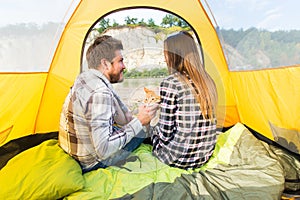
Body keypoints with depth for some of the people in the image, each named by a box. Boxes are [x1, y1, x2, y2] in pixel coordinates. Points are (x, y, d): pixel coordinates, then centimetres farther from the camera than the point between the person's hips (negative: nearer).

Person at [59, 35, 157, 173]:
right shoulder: (100, 93, -32)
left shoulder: (84, 77, -1)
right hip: (91, 163, -8)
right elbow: (104, 149, -33)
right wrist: (138, 122, -27)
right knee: (145, 128, -1)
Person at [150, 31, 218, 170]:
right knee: (158, 128, 24)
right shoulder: (207, 80, 0)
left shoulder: (169, 83, -20)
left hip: (178, 159, -6)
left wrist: (157, 129, 6)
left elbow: (166, 134, -18)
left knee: (154, 130, 21)